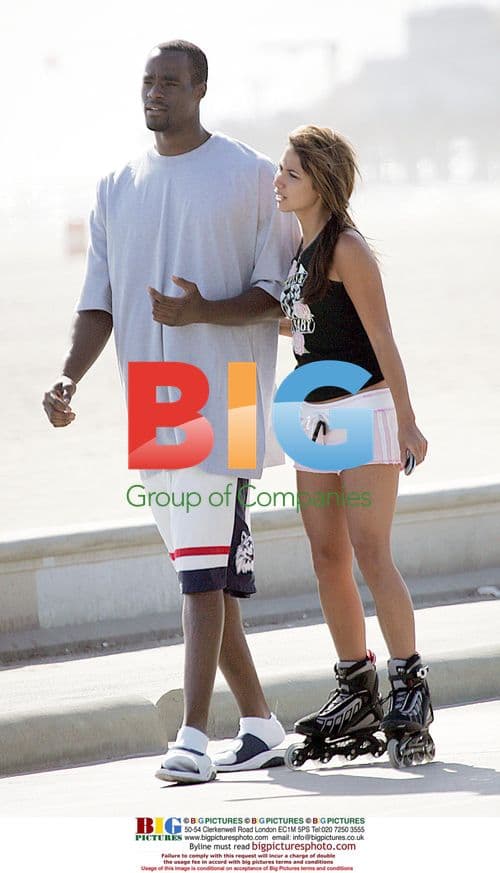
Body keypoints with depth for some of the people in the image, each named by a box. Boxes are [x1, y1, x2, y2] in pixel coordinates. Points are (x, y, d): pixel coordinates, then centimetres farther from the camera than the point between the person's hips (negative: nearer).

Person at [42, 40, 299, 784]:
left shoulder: (251, 177, -1)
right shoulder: (118, 189, 14)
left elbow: (277, 295, -3)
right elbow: (98, 302, 13)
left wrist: (204, 311, -21)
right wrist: (69, 378, -4)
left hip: (222, 400, -6)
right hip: (149, 407, 6)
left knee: (204, 570, -14)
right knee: (201, 573, 9)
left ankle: (194, 737, -19)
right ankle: (260, 724, 19)